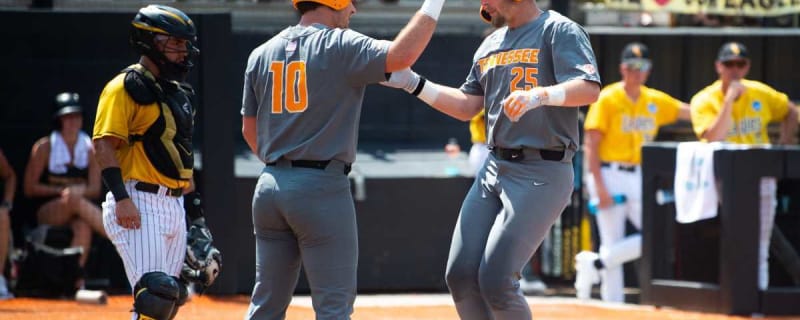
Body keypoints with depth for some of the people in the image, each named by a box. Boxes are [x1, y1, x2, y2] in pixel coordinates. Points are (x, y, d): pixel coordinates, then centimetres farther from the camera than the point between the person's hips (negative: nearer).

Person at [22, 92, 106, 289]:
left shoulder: (90, 149, 8)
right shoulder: (45, 147, 2)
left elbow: (95, 190, 5)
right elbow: (29, 188, 1)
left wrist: (80, 191, -18)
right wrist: (62, 191, -10)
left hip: (77, 212, 2)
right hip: (47, 213, -2)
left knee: (83, 226, -35)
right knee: (74, 199, -35)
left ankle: (76, 278, -37)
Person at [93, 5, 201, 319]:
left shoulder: (177, 92, 20)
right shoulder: (127, 87, -8)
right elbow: (104, 143, -16)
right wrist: (121, 198, -25)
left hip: (174, 206, 9)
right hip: (140, 204, -9)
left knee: (170, 295, 10)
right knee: (154, 292, -19)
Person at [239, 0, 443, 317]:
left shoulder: (261, 54, 11)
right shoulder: (340, 45, -8)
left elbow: (249, 130, 15)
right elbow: (401, 56, -23)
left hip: (270, 184, 7)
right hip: (322, 188, -7)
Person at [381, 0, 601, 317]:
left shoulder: (558, 31, -7)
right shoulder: (490, 44, 18)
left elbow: (589, 89, -21)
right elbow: (466, 107, 22)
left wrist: (539, 95, -38)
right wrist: (412, 83, 12)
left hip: (541, 175, -8)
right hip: (494, 169, 8)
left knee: (495, 280, -15)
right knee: (460, 276, 2)